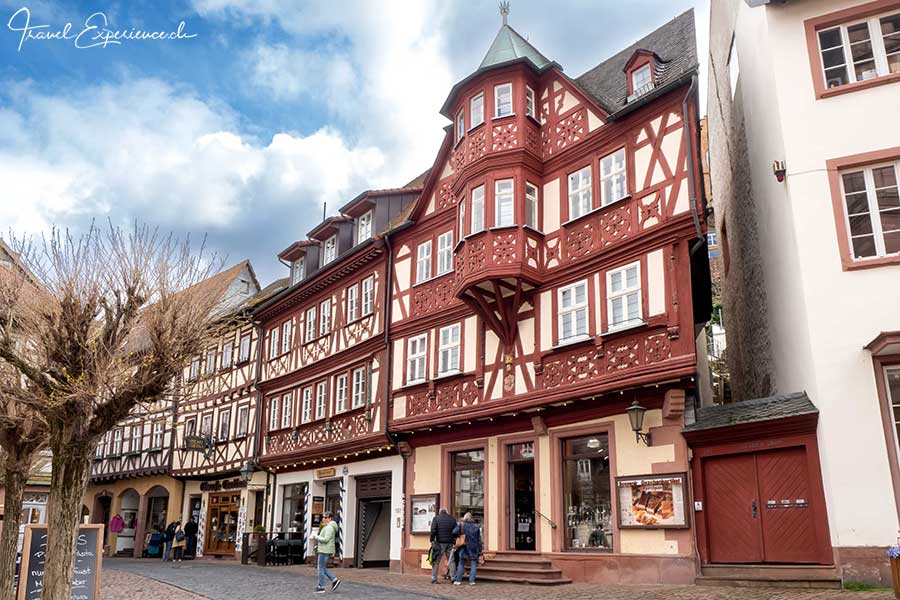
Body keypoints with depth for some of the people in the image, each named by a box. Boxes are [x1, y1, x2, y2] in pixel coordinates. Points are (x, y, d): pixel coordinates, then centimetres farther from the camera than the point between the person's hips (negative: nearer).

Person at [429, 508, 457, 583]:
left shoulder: (436, 519, 1)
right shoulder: (452, 519, 9)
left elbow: (433, 531, -8)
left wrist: (432, 540, -2)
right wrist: (454, 540, 15)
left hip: (439, 543, -2)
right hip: (450, 543, 2)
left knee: (436, 561, 4)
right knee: (451, 561, 8)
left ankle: (434, 578, 2)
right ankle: (453, 577, 5)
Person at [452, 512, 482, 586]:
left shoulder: (462, 525, -3)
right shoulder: (476, 527, 2)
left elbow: (454, 532, -15)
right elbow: (479, 539, 3)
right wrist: (480, 550, 7)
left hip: (464, 547, 0)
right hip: (474, 548, 0)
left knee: (461, 564, 10)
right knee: (473, 564, 7)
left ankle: (458, 580, 8)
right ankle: (472, 580, -1)